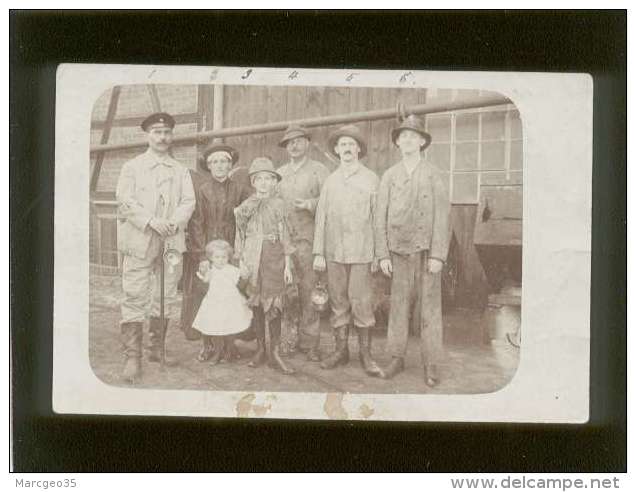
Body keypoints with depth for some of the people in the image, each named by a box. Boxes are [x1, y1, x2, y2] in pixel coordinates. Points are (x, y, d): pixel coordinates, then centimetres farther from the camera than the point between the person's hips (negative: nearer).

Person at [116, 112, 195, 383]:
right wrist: (150, 221, -16)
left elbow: (188, 201, 7)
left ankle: (158, 348, 18)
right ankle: (132, 357, -7)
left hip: (172, 239, 3)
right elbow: (125, 201, -2)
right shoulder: (132, 167, 9)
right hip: (139, 240, -3)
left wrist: (174, 222, -13)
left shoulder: (180, 171, 18)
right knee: (135, 297, -8)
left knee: (165, 296, 6)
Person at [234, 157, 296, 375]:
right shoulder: (245, 207, 6)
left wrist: (287, 265, 2)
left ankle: (275, 353, 0)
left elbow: (285, 236, 5)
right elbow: (240, 237, 8)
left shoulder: (278, 204, 5)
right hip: (253, 257, 1)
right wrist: (241, 262, 1)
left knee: (274, 304, -5)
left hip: (274, 256, -1)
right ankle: (260, 348, 15)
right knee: (256, 303, 4)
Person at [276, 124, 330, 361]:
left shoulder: (318, 170, 8)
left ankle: (310, 343, -3)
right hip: (282, 238, 4)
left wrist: (310, 204, -16)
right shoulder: (279, 173, 21)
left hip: (308, 238, -4)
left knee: (309, 291, -8)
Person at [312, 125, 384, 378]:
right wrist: (318, 253, 5)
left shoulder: (371, 179, 4)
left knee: (362, 303, -4)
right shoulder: (330, 180, 11)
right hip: (334, 252, 3)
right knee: (338, 302, 6)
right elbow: (321, 217, 11)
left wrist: (379, 253, -2)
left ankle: (365, 353, 4)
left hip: (361, 252, -3)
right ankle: (341, 349, 17)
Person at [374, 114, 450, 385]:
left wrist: (438, 256, -9)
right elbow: (381, 217, 7)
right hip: (399, 251, 2)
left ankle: (431, 365, 8)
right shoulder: (389, 176, 7)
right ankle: (397, 358, 16)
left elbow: (442, 216, -3)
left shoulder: (433, 175, 1)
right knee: (399, 305, 5)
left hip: (427, 251, -2)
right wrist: (383, 255, 1)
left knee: (429, 307, 1)